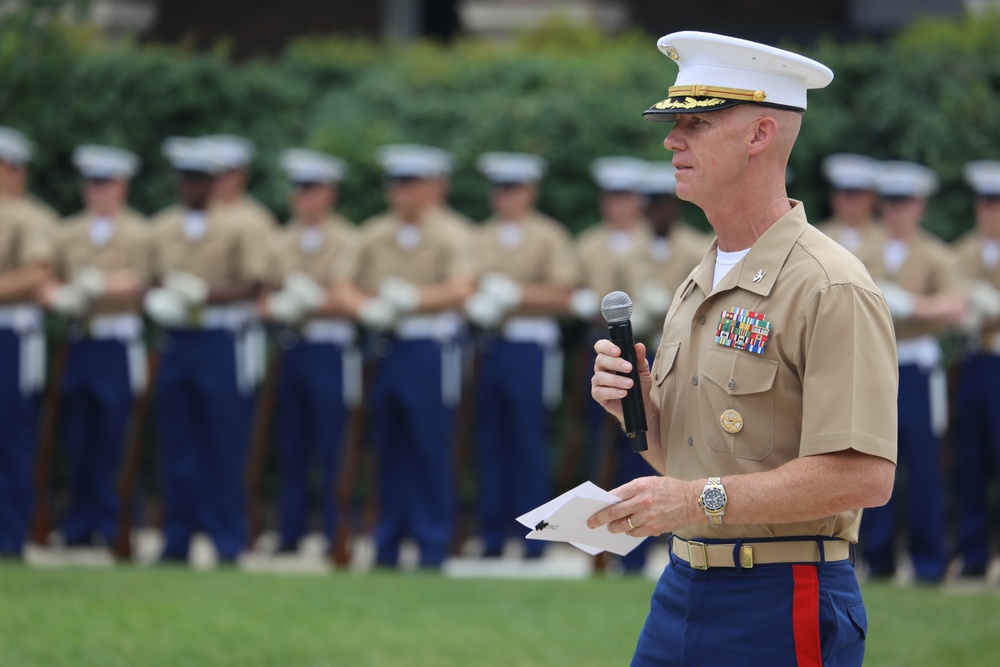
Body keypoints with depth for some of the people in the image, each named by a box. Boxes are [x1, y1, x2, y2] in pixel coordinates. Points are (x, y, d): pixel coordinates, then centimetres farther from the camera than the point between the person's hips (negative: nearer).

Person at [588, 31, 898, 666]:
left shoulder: (833, 290, -13)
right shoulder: (695, 291, 15)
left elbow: (865, 475, -22)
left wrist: (702, 499, -23)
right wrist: (636, 410, 1)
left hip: (786, 610, -8)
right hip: (681, 590, 8)